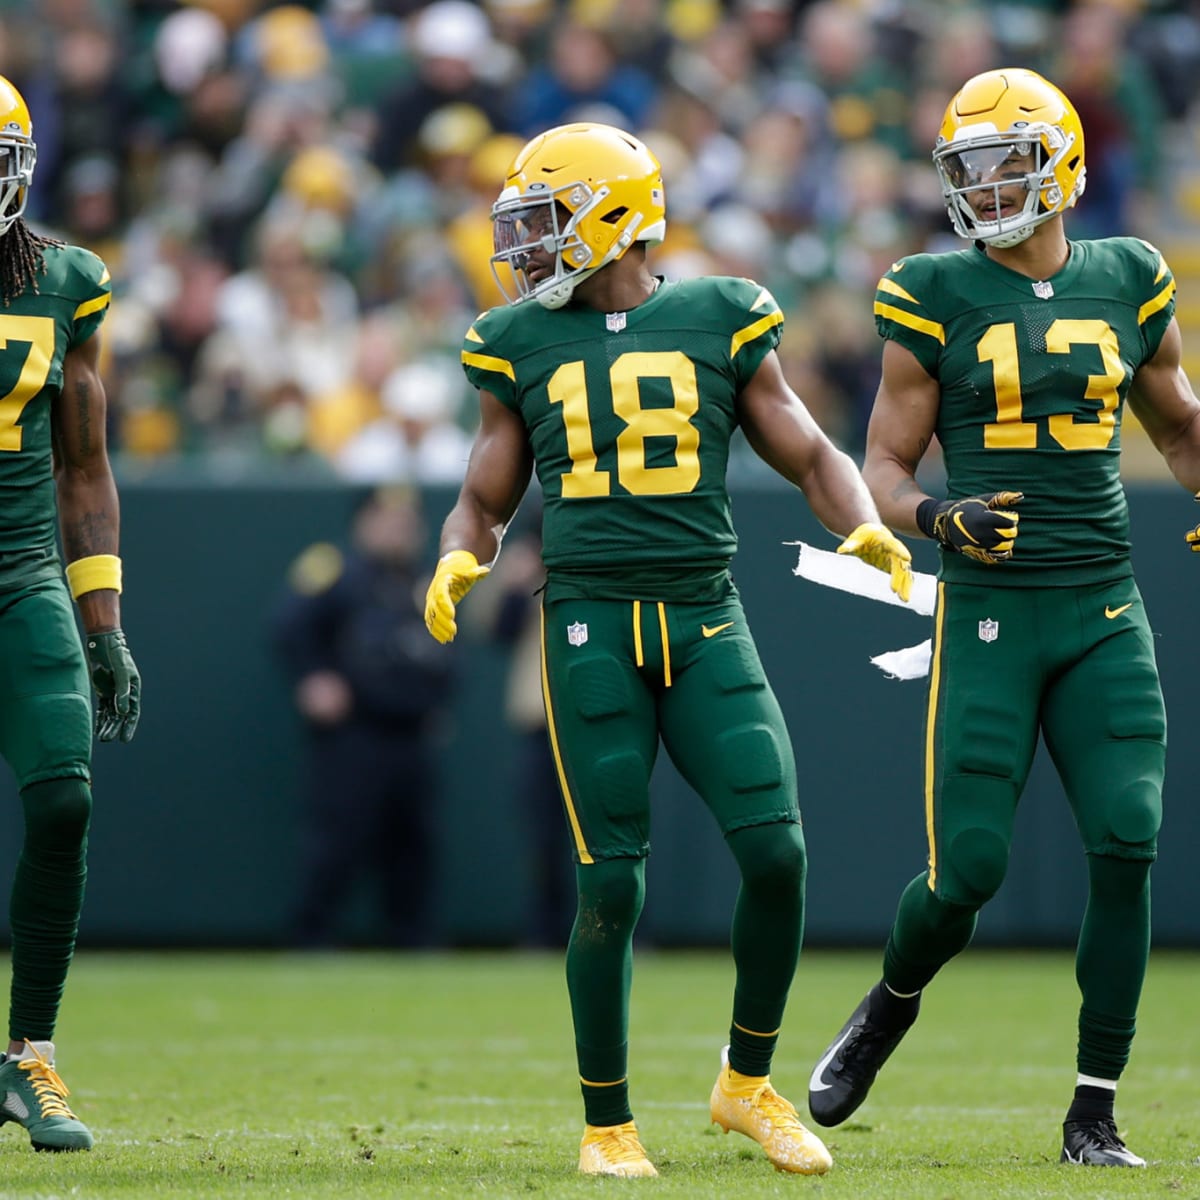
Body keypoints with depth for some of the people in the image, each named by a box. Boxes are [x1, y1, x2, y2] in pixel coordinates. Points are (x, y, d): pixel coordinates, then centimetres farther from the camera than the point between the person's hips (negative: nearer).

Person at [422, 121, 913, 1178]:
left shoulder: (720, 322, 6)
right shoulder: (523, 344, 9)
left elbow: (812, 457, 12)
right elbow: (485, 503, 16)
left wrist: (865, 528, -7)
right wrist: (458, 562, -5)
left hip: (706, 623, 0)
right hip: (592, 624, 0)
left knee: (776, 852, -12)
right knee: (611, 884, -5)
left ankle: (748, 1082, 9)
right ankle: (607, 1122, 9)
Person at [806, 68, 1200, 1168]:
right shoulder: (936, 298, -1)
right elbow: (884, 471, 2)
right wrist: (939, 519, -18)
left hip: (1104, 611, 2)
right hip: (989, 612, -2)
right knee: (967, 871, -6)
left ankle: (1094, 1115, -1)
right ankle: (891, 1006, 29)